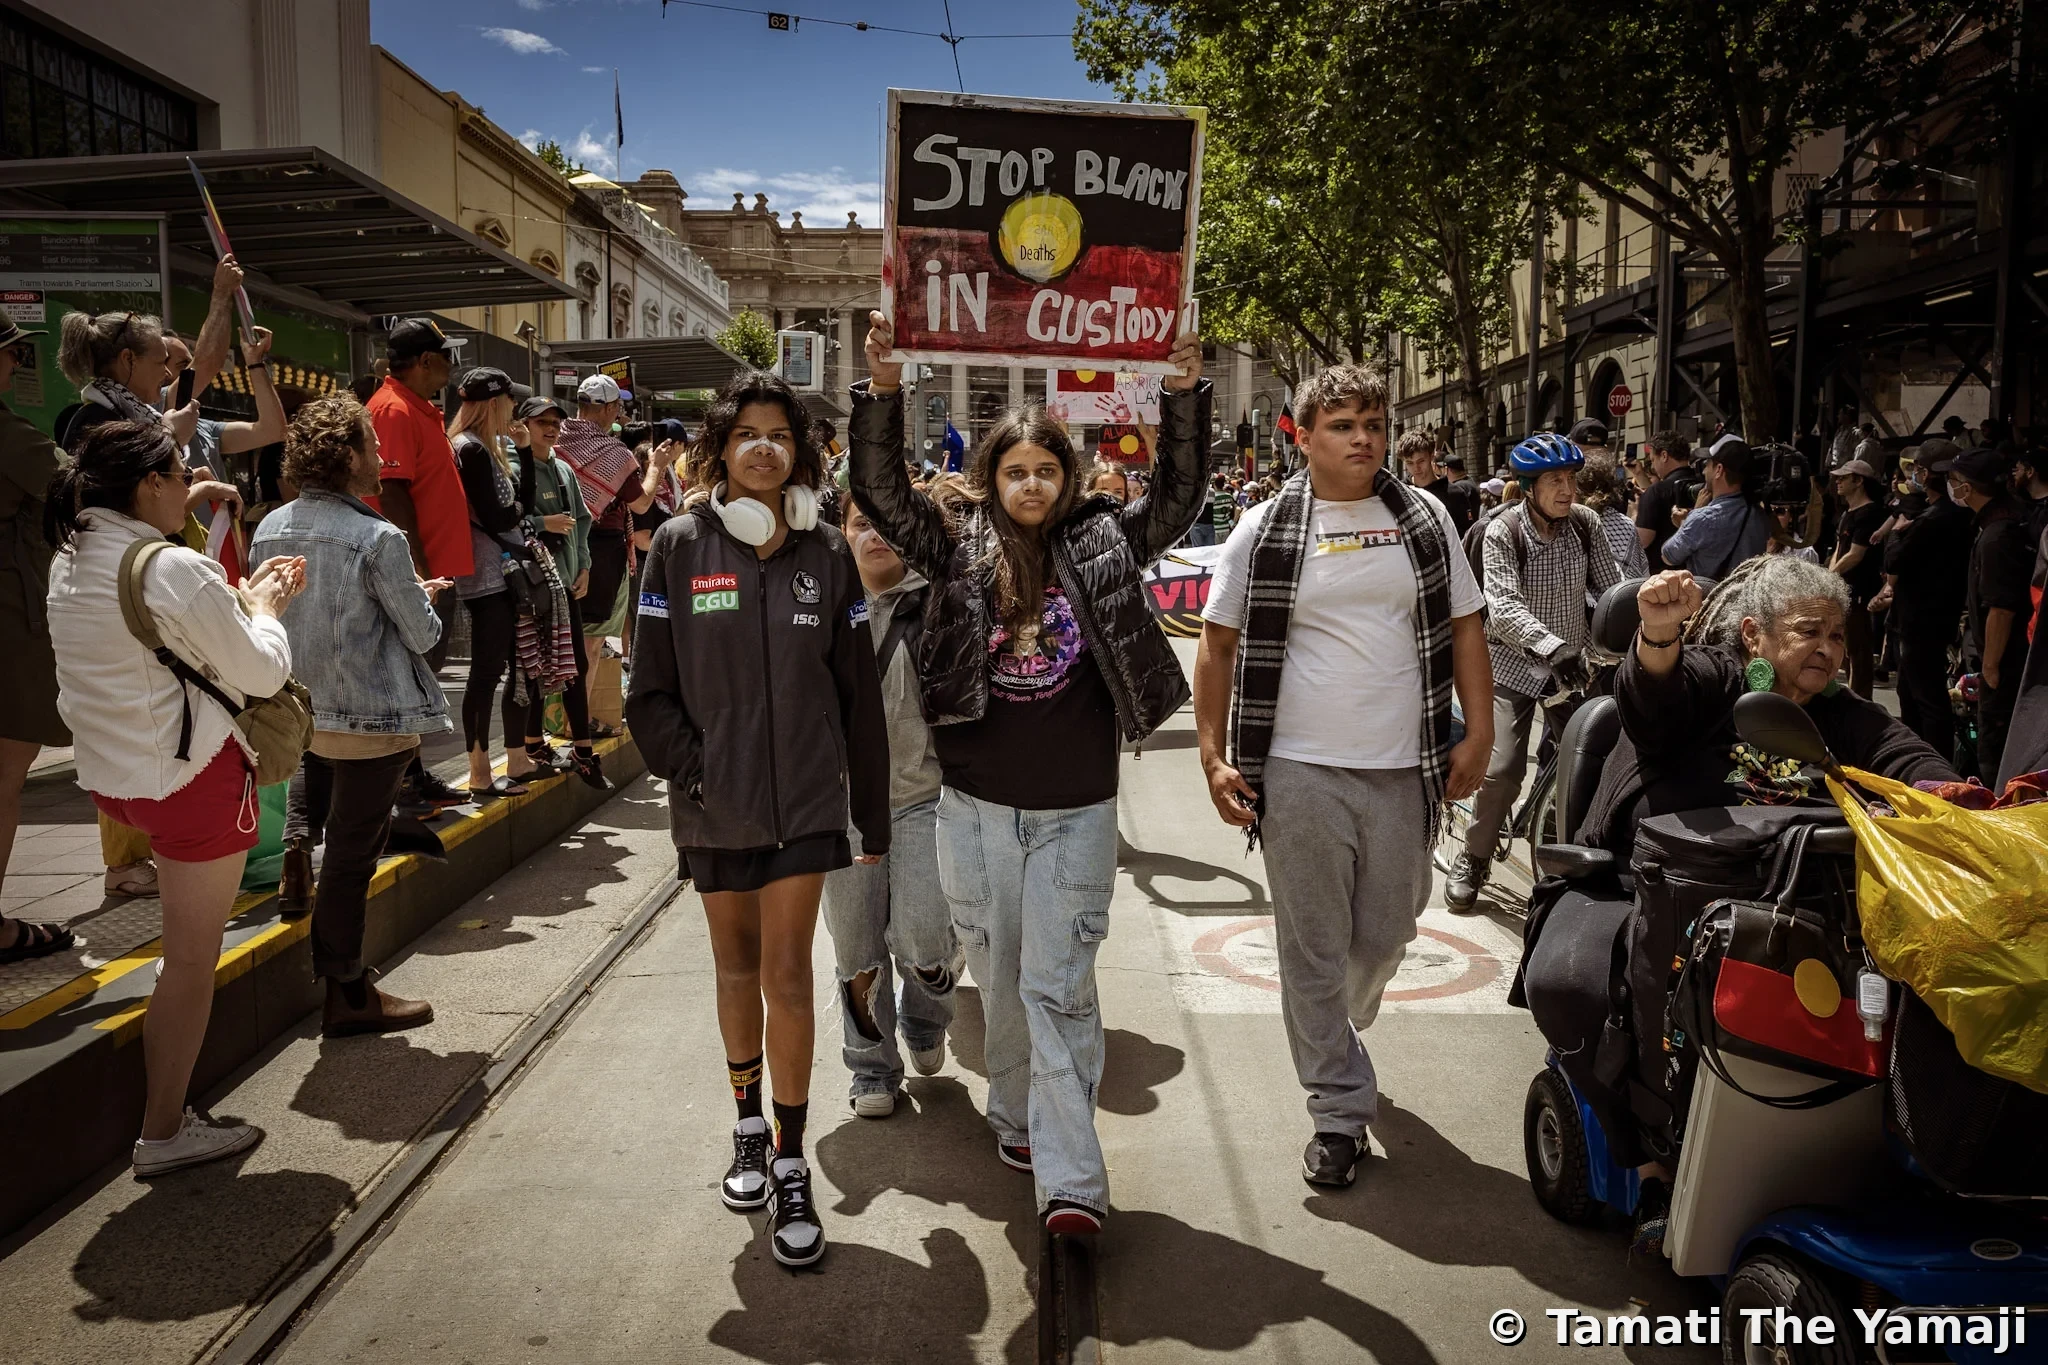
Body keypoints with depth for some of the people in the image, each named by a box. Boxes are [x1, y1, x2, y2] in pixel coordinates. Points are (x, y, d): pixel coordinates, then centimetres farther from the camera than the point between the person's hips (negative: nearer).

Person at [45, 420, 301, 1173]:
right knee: (191, 960, 3)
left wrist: (239, 599, 17)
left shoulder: (69, 566, 6)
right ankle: (164, 1132, 14)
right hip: (190, 777, -9)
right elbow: (261, 673, -14)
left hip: (110, 773, 9)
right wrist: (264, 609, 4)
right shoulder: (175, 568, -21)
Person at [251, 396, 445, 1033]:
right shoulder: (378, 539, -17)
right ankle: (347, 994, 13)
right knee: (352, 855, 2)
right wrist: (422, 599, 11)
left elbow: (269, 615, 15)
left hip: (299, 710, 7)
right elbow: (422, 634, -12)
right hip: (371, 718, -7)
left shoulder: (270, 528, 3)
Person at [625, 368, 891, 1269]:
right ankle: (749, 1125, 36)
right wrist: (691, 772, -12)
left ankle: (790, 1165, 10)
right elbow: (651, 690, 0)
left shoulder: (826, 555, 0)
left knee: (787, 975, -3)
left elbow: (859, 696, 2)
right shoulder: (679, 548, -2)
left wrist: (873, 818, 3)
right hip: (713, 804, 1)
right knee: (736, 966, 16)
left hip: (805, 799, -1)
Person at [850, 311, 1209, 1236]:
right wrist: (883, 388, -20)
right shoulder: (957, 546, 0)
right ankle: (1018, 1114, 34)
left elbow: (1179, 497, -2)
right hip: (976, 810, 1)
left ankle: (1070, 1180, 1)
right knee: (1000, 980, 14)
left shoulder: (1101, 545, 1)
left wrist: (1185, 394, -13)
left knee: (1058, 988, -2)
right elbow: (880, 491, -7)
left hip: (1075, 813, -1)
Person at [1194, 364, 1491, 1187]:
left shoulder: (1425, 518, 7)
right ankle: (1340, 1112, 17)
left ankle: (1330, 1036, 45)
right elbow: (1219, 645, 3)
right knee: (1313, 948, 3)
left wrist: (1478, 735, 2)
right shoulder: (1265, 530, 0)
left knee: (1386, 936, 14)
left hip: (1404, 772, 3)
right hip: (1300, 772, -2)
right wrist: (1213, 756, -3)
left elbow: (1463, 627, 10)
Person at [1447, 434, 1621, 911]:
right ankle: (1473, 860, 9)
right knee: (1501, 770, -11)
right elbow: (1503, 605, -27)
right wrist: (1554, 648, -40)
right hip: (1515, 663, -4)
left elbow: (1612, 587, -1)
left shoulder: (1585, 523, -3)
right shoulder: (1504, 531, -15)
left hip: (1572, 665, 4)